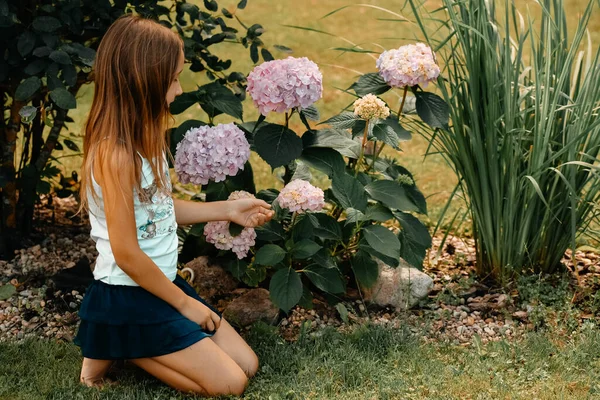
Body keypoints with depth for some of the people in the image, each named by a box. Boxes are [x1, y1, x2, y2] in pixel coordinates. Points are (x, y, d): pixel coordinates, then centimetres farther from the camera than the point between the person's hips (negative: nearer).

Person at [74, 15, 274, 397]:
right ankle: (114, 347, 4)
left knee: (247, 365, 9)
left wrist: (228, 210, 14)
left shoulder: (143, 138, 2)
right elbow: (126, 253, -22)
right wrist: (185, 303, -12)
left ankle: (130, 345, 14)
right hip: (129, 296, -9)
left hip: (161, 282, 9)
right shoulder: (116, 155, -26)